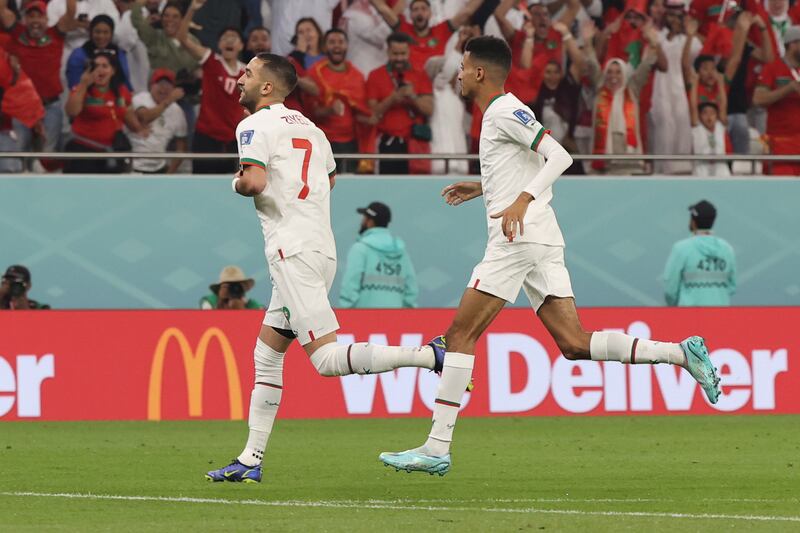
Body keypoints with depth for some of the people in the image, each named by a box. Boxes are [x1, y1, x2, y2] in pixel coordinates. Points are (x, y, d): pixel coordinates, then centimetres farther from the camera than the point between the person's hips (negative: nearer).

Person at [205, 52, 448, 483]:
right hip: (323, 248, 9)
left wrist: (237, 183, 1)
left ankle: (430, 356, -26)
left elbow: (254, 181, -20)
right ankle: (251, 461, 13)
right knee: (266, 355, 13)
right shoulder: (308, 127, 19)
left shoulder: (255, 126, -6)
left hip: (293, 251, -9)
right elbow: (329, 177, 33)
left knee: (326, 358, -14)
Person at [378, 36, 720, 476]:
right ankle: (680, 353, -7)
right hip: (542, 241, 10)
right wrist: (481, 187, 30)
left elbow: (559, 157, -18)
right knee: (574, 344, 2)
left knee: (460, 336, -6)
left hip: (518, 240, -10)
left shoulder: (505, 112, -8)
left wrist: (521, 202, -27)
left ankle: (437, 448, -9)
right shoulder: (502, 113, 21)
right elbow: (532, 171, 30)